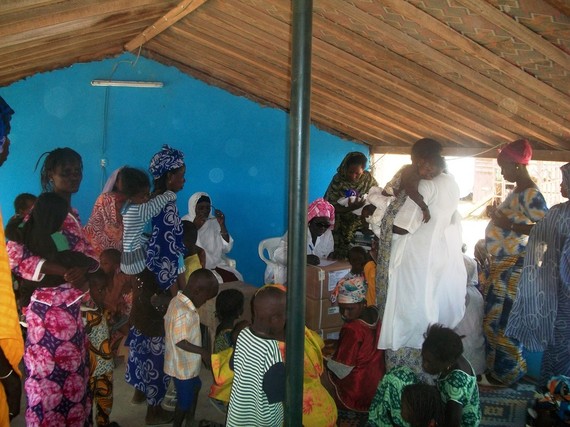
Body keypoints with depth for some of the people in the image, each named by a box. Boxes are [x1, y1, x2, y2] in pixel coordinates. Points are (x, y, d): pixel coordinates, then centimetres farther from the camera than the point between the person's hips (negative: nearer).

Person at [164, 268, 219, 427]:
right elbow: (180, 341, -31)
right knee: (184, 400, 11)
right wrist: (203, 352, -21)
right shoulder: (183, 312, -33)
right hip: (183, 366, -10)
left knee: (194, 388, 29)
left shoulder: (178, 301, -2)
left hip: (187, 363, 10)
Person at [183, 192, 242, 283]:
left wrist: (222, 225, -10)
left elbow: (226, 248, 0)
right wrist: (194, 227, -22)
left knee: (235, 280, -20)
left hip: (216, 266, 4)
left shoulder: (214, 222, 8)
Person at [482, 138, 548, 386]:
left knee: (501, 319, -1)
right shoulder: (517, 191, 13)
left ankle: (505, 374, 14)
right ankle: (497, 367, 29)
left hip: (513, 267, -10)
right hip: (502, 264, 10)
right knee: (494, 317, 16)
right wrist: (497, 215, 13)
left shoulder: (531, 194, -17)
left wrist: (509, 224, -26)